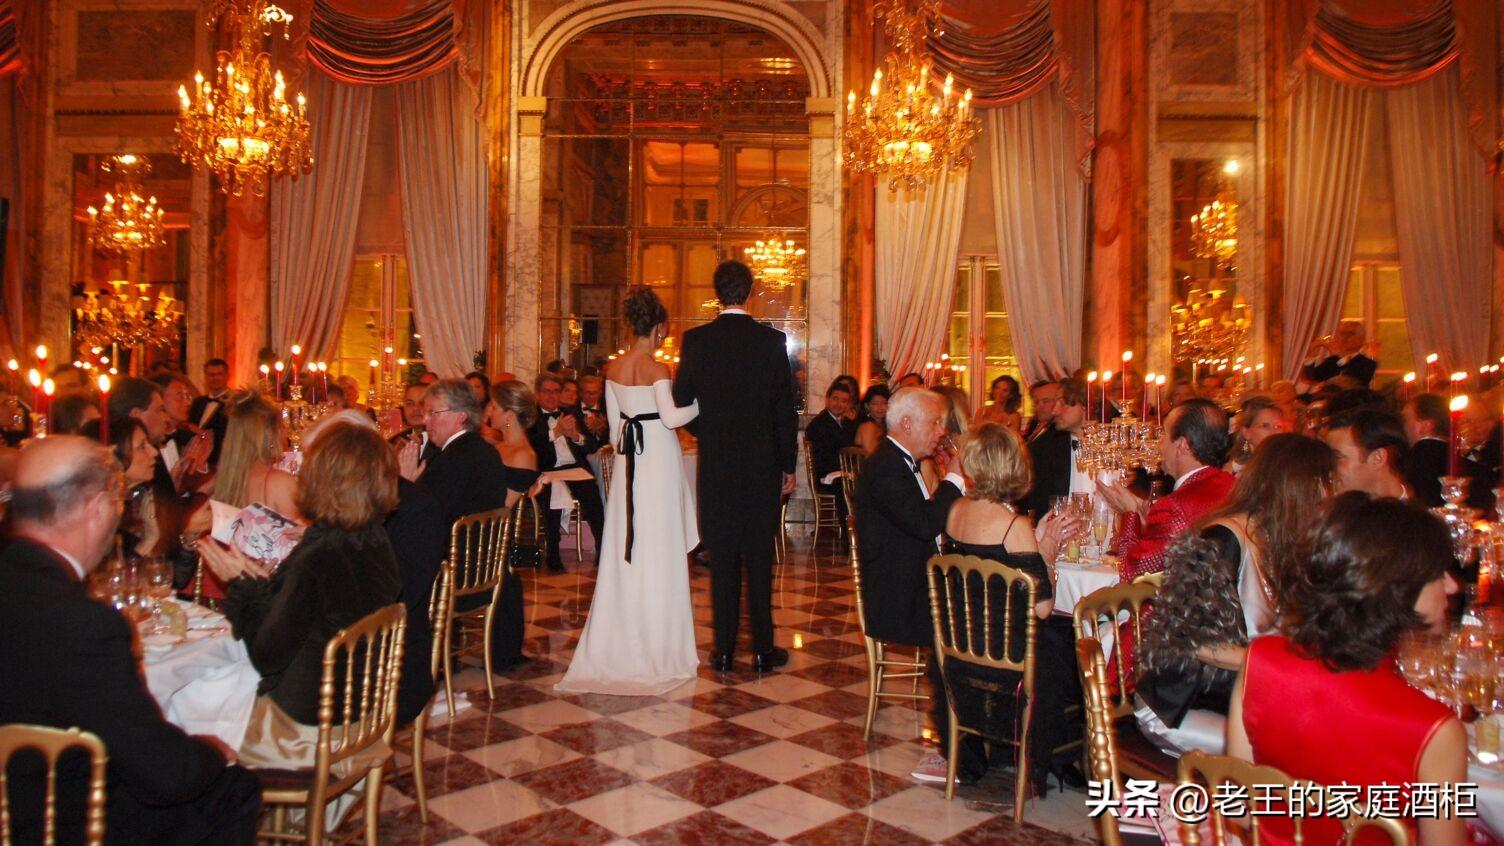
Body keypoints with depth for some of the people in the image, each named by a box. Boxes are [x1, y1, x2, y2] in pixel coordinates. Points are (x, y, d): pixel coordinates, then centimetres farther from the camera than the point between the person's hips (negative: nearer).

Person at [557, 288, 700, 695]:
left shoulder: (613, 368, 6)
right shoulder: (657, 368, -13)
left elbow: (614, 419, 13)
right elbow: (671, 417, -16)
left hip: (627, 455, 6)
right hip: (658, 452, -6)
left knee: (626, 543, 12)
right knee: (658, 545, 1)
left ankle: (620, 636, 20)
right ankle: (658, 636, 9)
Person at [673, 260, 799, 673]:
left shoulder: (695, 340, -4)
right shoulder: (772, 341, -6)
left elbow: (681, 403, -1)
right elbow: (786, 410, -3)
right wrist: (788, 465, 6)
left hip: (714, 466, 1)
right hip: (762, 467, -1)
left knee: (722, 558, 8)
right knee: (759, 557, 7)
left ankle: (724, 649, 14)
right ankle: (762, 649, 13)